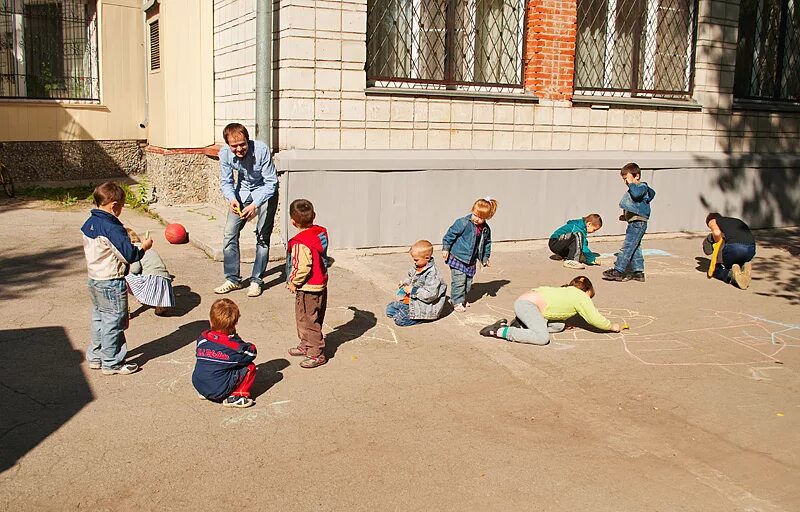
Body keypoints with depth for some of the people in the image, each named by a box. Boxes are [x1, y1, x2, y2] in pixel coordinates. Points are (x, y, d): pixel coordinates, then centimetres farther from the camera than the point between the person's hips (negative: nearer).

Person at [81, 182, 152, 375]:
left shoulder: (88, 224, 5)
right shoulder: (112, 228, -23)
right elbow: (129, 255, -23)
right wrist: (144, 247, -4)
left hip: (94, 279, 9)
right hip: (111, 283, -9)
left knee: (99, 319, 20)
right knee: (113, 323, 2)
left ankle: (95, 356, 31)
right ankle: (112, 363, 11)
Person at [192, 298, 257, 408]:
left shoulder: (202, 338, -1)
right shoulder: (235, 345, -15)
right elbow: (251, 353, -2)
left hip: (198, 384, 6)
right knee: (250, 367, 2)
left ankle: (204, 393, 22)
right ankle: (236, 397, -3)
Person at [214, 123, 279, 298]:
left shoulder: (261, 150, -31)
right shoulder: (225, 153, -19)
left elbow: (271, 183, -26)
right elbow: (226, 182, -7)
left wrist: (255, 205, -38)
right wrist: (232, 199, -29)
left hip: (265, 191, -4)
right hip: (242, 192, 4)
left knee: (262, 236, -8)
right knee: (229, 233, -1)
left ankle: (256, 281, 3)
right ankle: (233, 279, 10)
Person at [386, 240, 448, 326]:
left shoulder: (432, 273, -25)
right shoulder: (417, 268, 2)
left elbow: (430, 295, -30)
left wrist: (412, 290, -24)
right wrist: (404, 283, 3)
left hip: (424, 307, -10)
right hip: (412, 301, 10)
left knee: (399, 319, -18)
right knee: (390, 309, 10)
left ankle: (421, 318, 1)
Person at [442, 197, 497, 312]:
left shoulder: (486, 229, 1)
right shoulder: (463, 223, -17)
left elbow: (487, 244, 17)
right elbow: (450, 234, -11)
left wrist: (485, 258, 15)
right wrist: (445, 248, -11)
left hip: (471, 261, 6)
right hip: (457, 257, -6)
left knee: (468, 281, 13)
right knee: (459, 281, -9)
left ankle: (462, 299, 30)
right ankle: (457, 302, 3)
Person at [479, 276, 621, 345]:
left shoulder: (568, 291, 26)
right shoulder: (582, 297, 2)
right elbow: (595, 320, 3)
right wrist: (612, 327, 18)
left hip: (525, 299, 9)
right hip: (526, 304, -9)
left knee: (559, 326, 11)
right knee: (543, 338, -24)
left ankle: (522, 325, 4)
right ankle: (500, 331, -21)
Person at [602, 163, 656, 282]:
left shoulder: (642, 187, -9)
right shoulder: (633, 188, 20)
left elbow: (636, 194, -34)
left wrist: (631, 184, -19)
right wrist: (626, 216, 19)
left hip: (638, 223, -11)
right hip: (634, 223, 11)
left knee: (627, 246, -12)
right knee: (635, 248, 13)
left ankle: (618, 270, -13)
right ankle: (638, 272, 18)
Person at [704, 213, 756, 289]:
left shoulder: (712, 221, 22)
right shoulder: (736, 221, 38)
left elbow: (717, 232, -3)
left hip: (734, 246, -5)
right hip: (751, 248, 5)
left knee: (716, 269, 20)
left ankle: (731, 274, -12)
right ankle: (745, 270, 0)